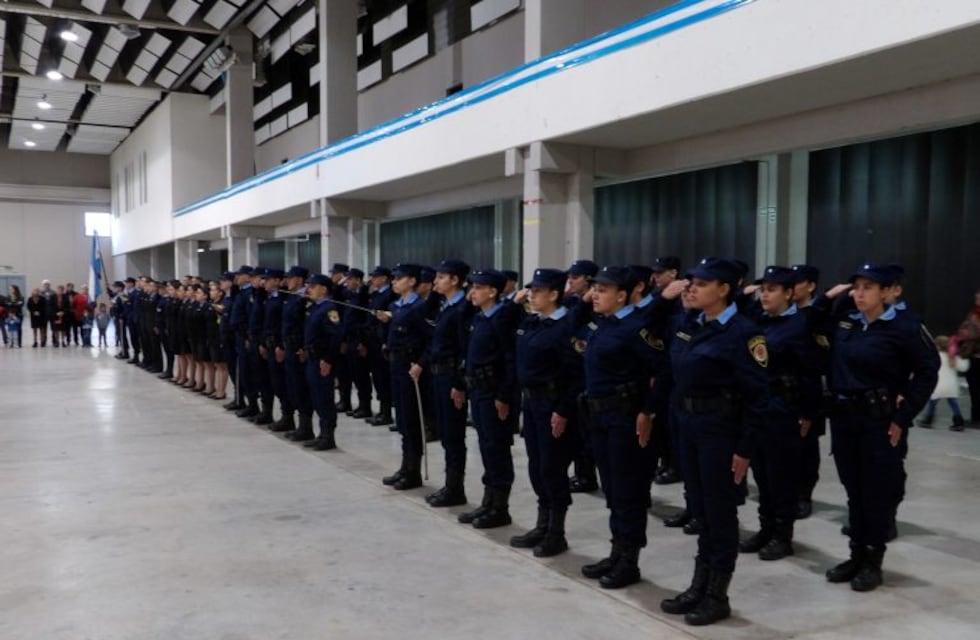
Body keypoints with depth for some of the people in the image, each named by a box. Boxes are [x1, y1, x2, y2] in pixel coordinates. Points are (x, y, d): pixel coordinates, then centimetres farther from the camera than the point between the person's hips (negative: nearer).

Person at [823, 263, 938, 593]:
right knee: (853, 490, 13)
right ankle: (856, 555, 25)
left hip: (881, 421, -5)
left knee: (878, 492, 5)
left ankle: (873, 562, 17)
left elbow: (927, 372, -7)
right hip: (843, 418, 5)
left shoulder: (904, 327, -9)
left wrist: (903, 416, -11)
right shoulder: (845, 323, 6)